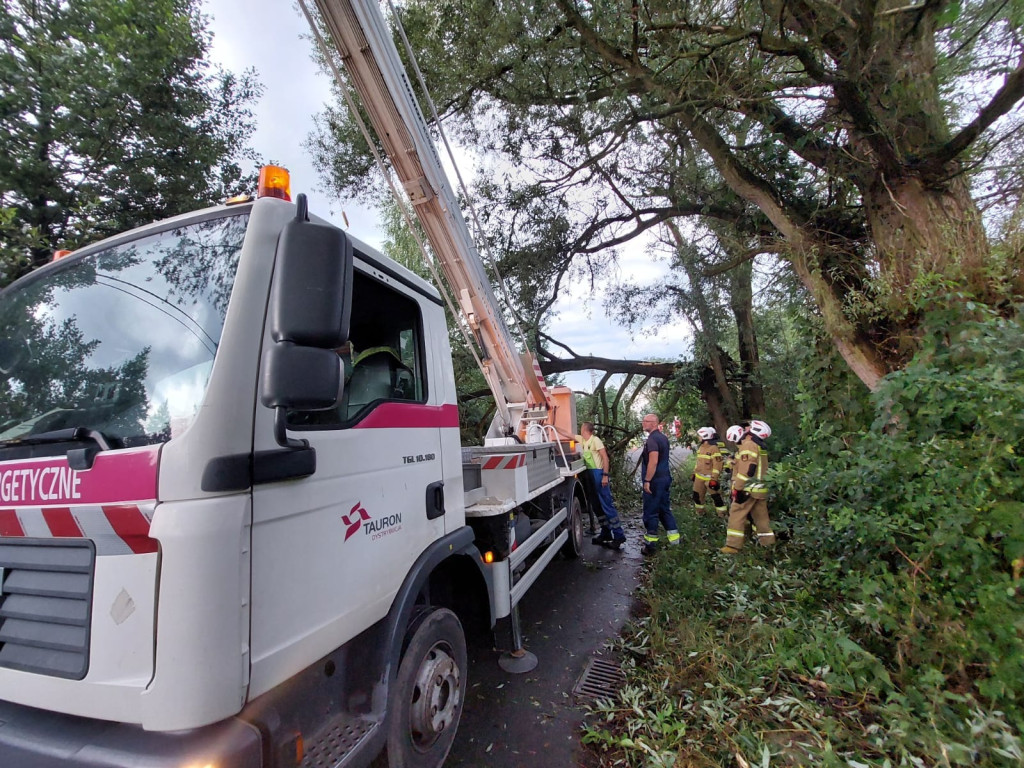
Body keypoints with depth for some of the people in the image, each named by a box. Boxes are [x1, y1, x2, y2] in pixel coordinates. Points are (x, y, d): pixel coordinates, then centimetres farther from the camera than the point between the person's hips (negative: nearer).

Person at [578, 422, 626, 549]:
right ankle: (606, 533, 21)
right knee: (598, 505, 12)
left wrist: (605, 476, -20)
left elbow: (605, 457, -15)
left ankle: (619, 535, -4)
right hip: (590, 474, 9)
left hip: (598, 474, -9)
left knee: (607, 505, -8)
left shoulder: (595, 440, -11)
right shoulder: (582, 440, 12)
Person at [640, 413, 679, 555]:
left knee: (650, 512, -1)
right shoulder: (663, 437, 14)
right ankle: (674, 538, 22)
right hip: (665, 478, 9)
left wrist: (647, 481, -22)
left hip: (655, 480, -9)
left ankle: (650, 545, 5)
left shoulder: (652, 439, -17)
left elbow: (653, 461, -24)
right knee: (664, 509, 18)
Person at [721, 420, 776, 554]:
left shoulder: (748, 445, -14)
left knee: (736, 515, -6)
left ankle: (733, 545, -7)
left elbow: (746, 470, -21)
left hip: (748, 489, -9)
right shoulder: (760, 447, 17)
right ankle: (768, 542, 24)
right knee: (761, 516, 16)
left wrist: (737, 488, -18)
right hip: (760, 489, 9)